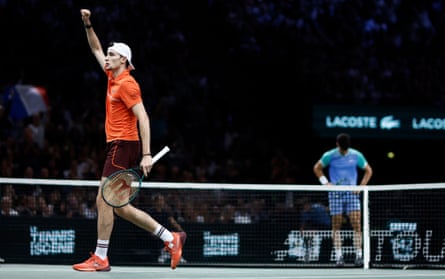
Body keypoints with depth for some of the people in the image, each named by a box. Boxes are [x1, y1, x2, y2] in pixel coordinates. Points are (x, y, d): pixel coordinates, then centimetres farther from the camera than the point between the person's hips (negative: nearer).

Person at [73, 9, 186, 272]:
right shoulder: (113, 77, 14)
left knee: (104, 200, -9)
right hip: (117, 146, 9)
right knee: (120, 206, 8)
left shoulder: (127, 83, -12)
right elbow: (96, 49, 29)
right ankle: (171, 238, 10)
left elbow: (143, 118, -19)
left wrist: (147, 155, -26)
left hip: (123, 146, -9)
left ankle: (100, 258, -5)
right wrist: (88, 24, 16)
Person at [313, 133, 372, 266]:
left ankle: (359, 255, -8)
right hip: (335, 193, 0)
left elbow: (368, 171, 10)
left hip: (352, 193, 0)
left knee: (356, 224, -10)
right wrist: (325, 182, -2)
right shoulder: (329, 156, -3)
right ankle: (338, 256, 4)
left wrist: (361, 186, -2)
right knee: (336, 225, 0)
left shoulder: (357, 156, -2)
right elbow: (317, 168, 12)